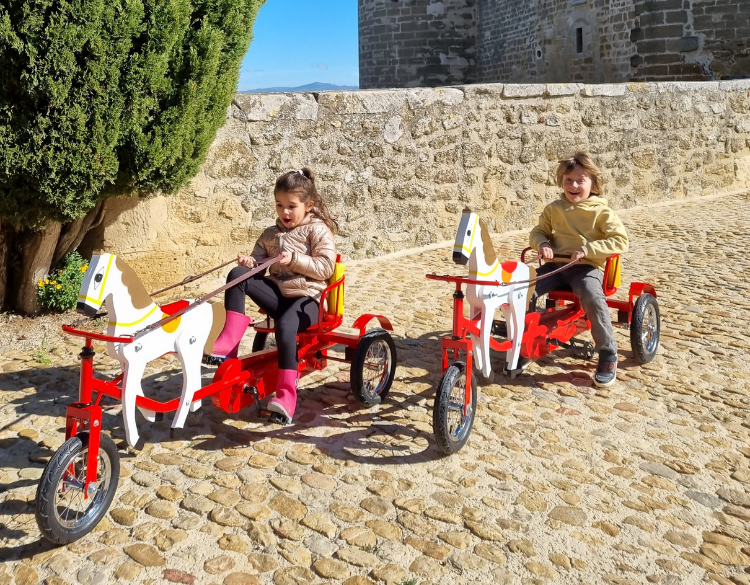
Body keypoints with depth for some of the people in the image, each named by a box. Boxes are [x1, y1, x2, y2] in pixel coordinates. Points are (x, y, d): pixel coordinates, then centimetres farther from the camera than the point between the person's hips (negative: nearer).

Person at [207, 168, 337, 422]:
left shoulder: (318, 230, 0)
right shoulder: (270, 234, 16)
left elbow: (325, 268, -9)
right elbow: (259, 260, 14)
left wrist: (294, 259, -18)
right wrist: (249, 261, -10)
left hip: (307, 297, -5)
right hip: (278, 293, 5)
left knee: (285, 325, -37)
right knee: (238, 275, -18)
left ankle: (286, 395, -35)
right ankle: (228, 342, -24)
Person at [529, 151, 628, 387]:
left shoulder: (601, 211, -1)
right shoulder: (554, 209, 11)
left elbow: (620, 241, -9)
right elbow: (538, 231, 17)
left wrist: (586, 249, -20)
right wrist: (542, 244, -8)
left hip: (587, 266, -4)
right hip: (556, 264, 4)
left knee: (593, 298, -35)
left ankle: (608, 355, -15)